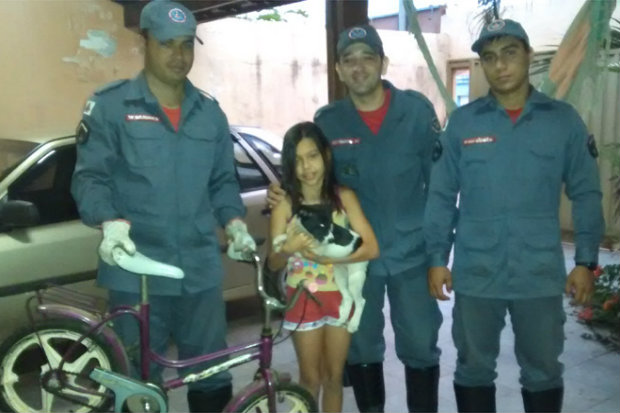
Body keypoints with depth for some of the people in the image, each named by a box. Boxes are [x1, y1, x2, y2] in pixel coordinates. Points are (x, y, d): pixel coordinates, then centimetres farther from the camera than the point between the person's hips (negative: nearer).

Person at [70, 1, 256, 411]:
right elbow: (90, 176, -3)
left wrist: (235, 222, -2)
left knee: (213, 375, 13)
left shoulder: (210, 112, 11)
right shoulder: (111, 104, -1)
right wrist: (110, 221, -21)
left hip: (201, 268, 3)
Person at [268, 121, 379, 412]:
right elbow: (273, 264, -8)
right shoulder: (285, 204, -8)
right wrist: (288, 249, -29)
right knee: (311, 379, 10)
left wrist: (328, 256, -22)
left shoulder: (344, 197, -6)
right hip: (304, 299, -1)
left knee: (334, 377, 14)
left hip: (339, 296, 1)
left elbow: (371, 248, -13)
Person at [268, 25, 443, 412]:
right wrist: (284, 194, -16)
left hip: (412, 254, -1)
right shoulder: (327, 121, -2)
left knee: (421, 347, 9)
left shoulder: (416, 110, -5)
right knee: (361, 348, 15)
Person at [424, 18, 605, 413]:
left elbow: (586, 195, 3)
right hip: (475, 274, 0)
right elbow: (441, 195, 3)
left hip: (541, 274, 0)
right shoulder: (462, 122, 0)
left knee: (543, 370, 15)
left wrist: (586, 261, -1)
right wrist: (437, 258, 0)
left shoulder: (564, 119, 0)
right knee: (473, 368, 14)